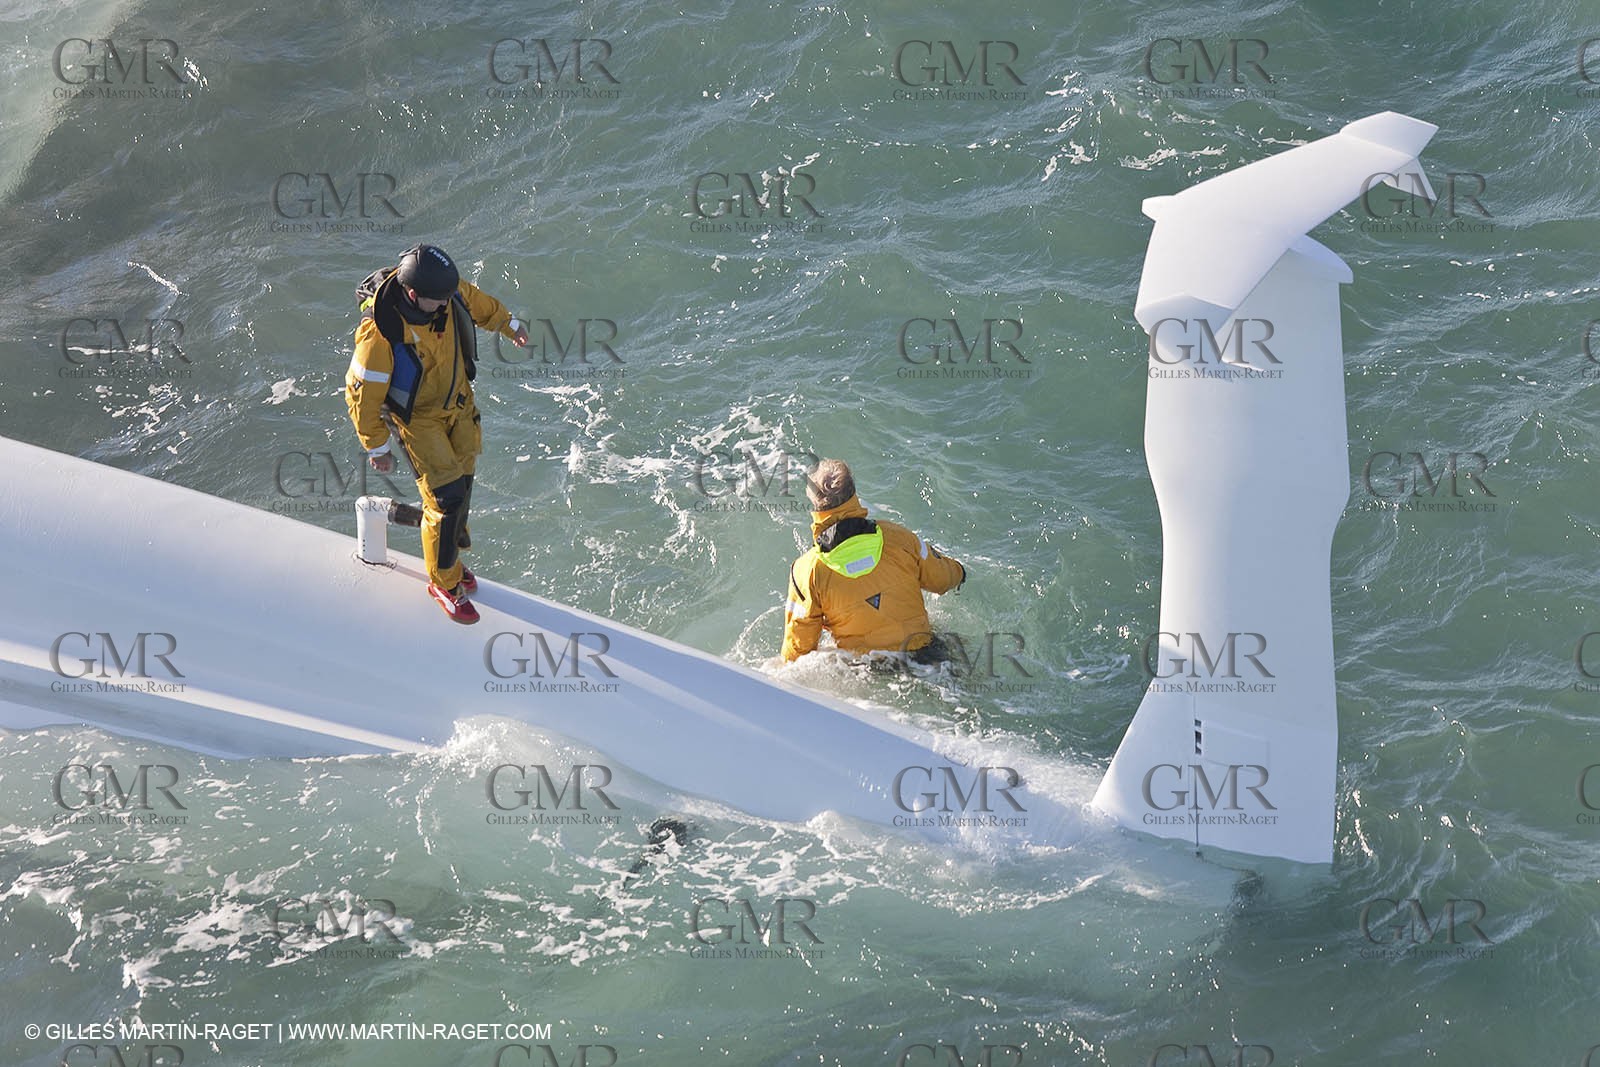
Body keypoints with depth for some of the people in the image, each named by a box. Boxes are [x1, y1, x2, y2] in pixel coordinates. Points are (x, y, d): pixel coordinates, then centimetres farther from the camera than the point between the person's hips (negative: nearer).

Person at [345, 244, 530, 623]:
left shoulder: (446, 292, -21)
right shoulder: (380, 334, -38)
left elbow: (476, 301, 6)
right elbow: (361, 395, -25)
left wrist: (507, 323, 24)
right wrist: (377, 448, -14)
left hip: (459, 400, 6)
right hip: (417, 417, -6)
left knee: (462, 482, 18)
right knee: (447, 496, -4)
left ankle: (450, 554, 45)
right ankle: (444, 582, 20)